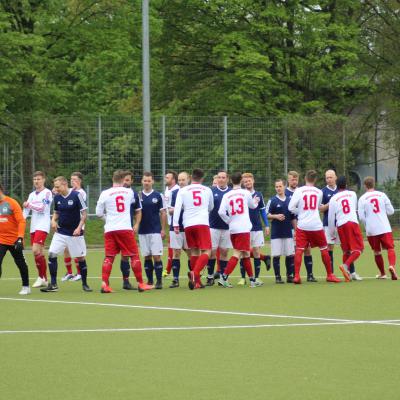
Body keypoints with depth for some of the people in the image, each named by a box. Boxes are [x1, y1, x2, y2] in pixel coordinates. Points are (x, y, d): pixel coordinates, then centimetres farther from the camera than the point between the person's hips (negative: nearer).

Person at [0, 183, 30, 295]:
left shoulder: (12, 203, -11)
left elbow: (21, 221, -14)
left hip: (14, 240, -3)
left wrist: (20, 238, -22)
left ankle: (26, 287, 27)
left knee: (20, 263, 12)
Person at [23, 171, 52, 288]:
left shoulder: (47, 193, -5)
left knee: (36, 250, -19)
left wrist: (29, 204, -6)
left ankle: (41, 277, -10)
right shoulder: (32, 195, 16)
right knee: (39, 253, 7)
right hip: (34, 227, 7)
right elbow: (26, 210, 13)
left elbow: (42, 208, -15)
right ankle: (44, 280, 12)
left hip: (43, 226, -7)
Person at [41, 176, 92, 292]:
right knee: (52, 254, -9)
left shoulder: (76, 195, -13)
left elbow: (84, 213, -10)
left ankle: (84, 284, 20)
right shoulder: (57, 197, 2)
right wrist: (53, 220, -4)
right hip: (60, 232, 4)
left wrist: (79, 227, -20)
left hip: (75, 233, -4)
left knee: (81, 257, 3)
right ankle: (53, 284, -2)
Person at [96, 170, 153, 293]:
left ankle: (104, 284, -9)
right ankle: (141, 284, 8)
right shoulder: (129, 192, 4)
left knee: (109, 257, 2)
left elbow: (98, 213, 3)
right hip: (125, 228, 0)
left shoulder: (105, 194, -1)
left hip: (110, 229, 1)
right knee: (134, 256, 6)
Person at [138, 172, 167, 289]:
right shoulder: (138, 196, 6)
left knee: (156, 256, -7)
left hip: (155, 231, -3)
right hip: (142, 231, 3)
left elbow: (163, 213, 2)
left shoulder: (158, 196, 0)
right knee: (147, 257, 6)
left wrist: (163, 229, -3)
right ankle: (149, 281, 13)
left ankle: (159, 281, -3)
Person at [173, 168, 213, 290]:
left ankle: (197, 282, 13)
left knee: (194, 252, 13)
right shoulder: (207, 190, 11)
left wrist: (175, 225, -2)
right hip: (203, 223, -2)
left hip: (188, 225, 2)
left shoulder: (183, 191, 6)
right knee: (206, 252, -4)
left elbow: (177, 208, -5)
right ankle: (194, 273, -30)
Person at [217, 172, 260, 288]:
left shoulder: (227, 195, 3)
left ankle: (252, 280, 22)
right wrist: (255, 202, 40)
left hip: (233, 229, 5)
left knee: (246, 254, 15)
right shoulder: (246, 193, -2)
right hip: (243, 229, -5)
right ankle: (224, 277, -19)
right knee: (237, 254, -7)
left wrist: (229, 221, 9)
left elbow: (221, 212, -8)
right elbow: (253, 205, 17)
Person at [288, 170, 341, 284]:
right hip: (316, 225, 1)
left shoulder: (299, 191, -4)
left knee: (299, 250, -1)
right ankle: (329, 275, 19)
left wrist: (299, 213, 10)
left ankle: (296, 276, -12)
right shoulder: (319, 192, 5)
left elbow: (291, 207, -8)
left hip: (302, 225, -1)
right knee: (324, 249, 13)